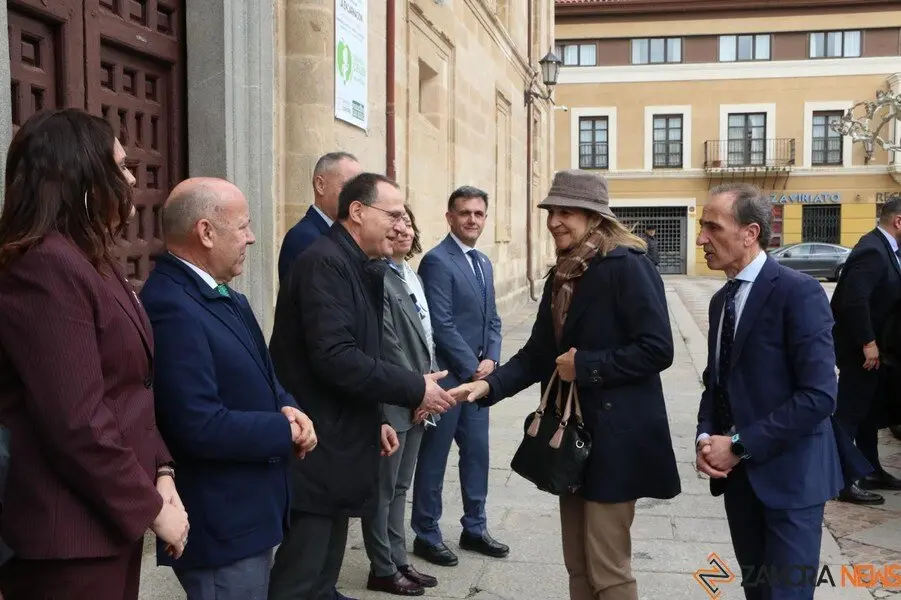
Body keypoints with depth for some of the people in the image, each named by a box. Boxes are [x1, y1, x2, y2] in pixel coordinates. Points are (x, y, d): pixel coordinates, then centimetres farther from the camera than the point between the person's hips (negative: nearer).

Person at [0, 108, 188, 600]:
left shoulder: (91, 262, 13)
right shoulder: (46, 268, -20)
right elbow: (77, 423, -25)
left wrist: (160, 470, 3)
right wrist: (150, 506, -14)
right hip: (67, 536, -9)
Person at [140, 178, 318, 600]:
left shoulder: (226, 296, 9)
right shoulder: (171, 309, -24)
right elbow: (201, 427, -29)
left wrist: (288, 408, -6)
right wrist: (285, 432, -15)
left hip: (248, 512, 10)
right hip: (221, 524, -10)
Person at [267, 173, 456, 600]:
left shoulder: (358, 267, 13)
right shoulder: (324, 263, -17)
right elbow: (335, 358, -26)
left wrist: (373, 420, 14)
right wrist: (415, 389, -19)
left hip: (338, 443, 10)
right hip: (316, 448, -10)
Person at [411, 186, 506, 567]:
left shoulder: (484, 263, 14)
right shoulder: (437, 261, -13)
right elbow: (442, 325, -18)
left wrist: (490, 360, 0)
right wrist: (472, 367, -14)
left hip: (478, 375, 8)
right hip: (447, 376, -8)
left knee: (477, 453, 14)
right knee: (433, 458, 4)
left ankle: (474, 529, 27)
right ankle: (427, 535, 16)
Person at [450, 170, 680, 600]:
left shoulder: (627, 266, -13)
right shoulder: (562, 275, 11)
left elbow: (657, 349, -19)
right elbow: (538, 352, 9)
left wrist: (586, 366, -19)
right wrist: (490, 385, -5)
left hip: (613, 434, -8)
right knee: (577, 564, 15)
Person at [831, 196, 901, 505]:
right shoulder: (872, 251, -21)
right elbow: (855, 300, -29)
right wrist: (868, 343, -25)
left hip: (872, 346, 10)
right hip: (859, 347, -10)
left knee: (870, 411, 19)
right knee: (849, 413, -2)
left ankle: (872, 471, 31)